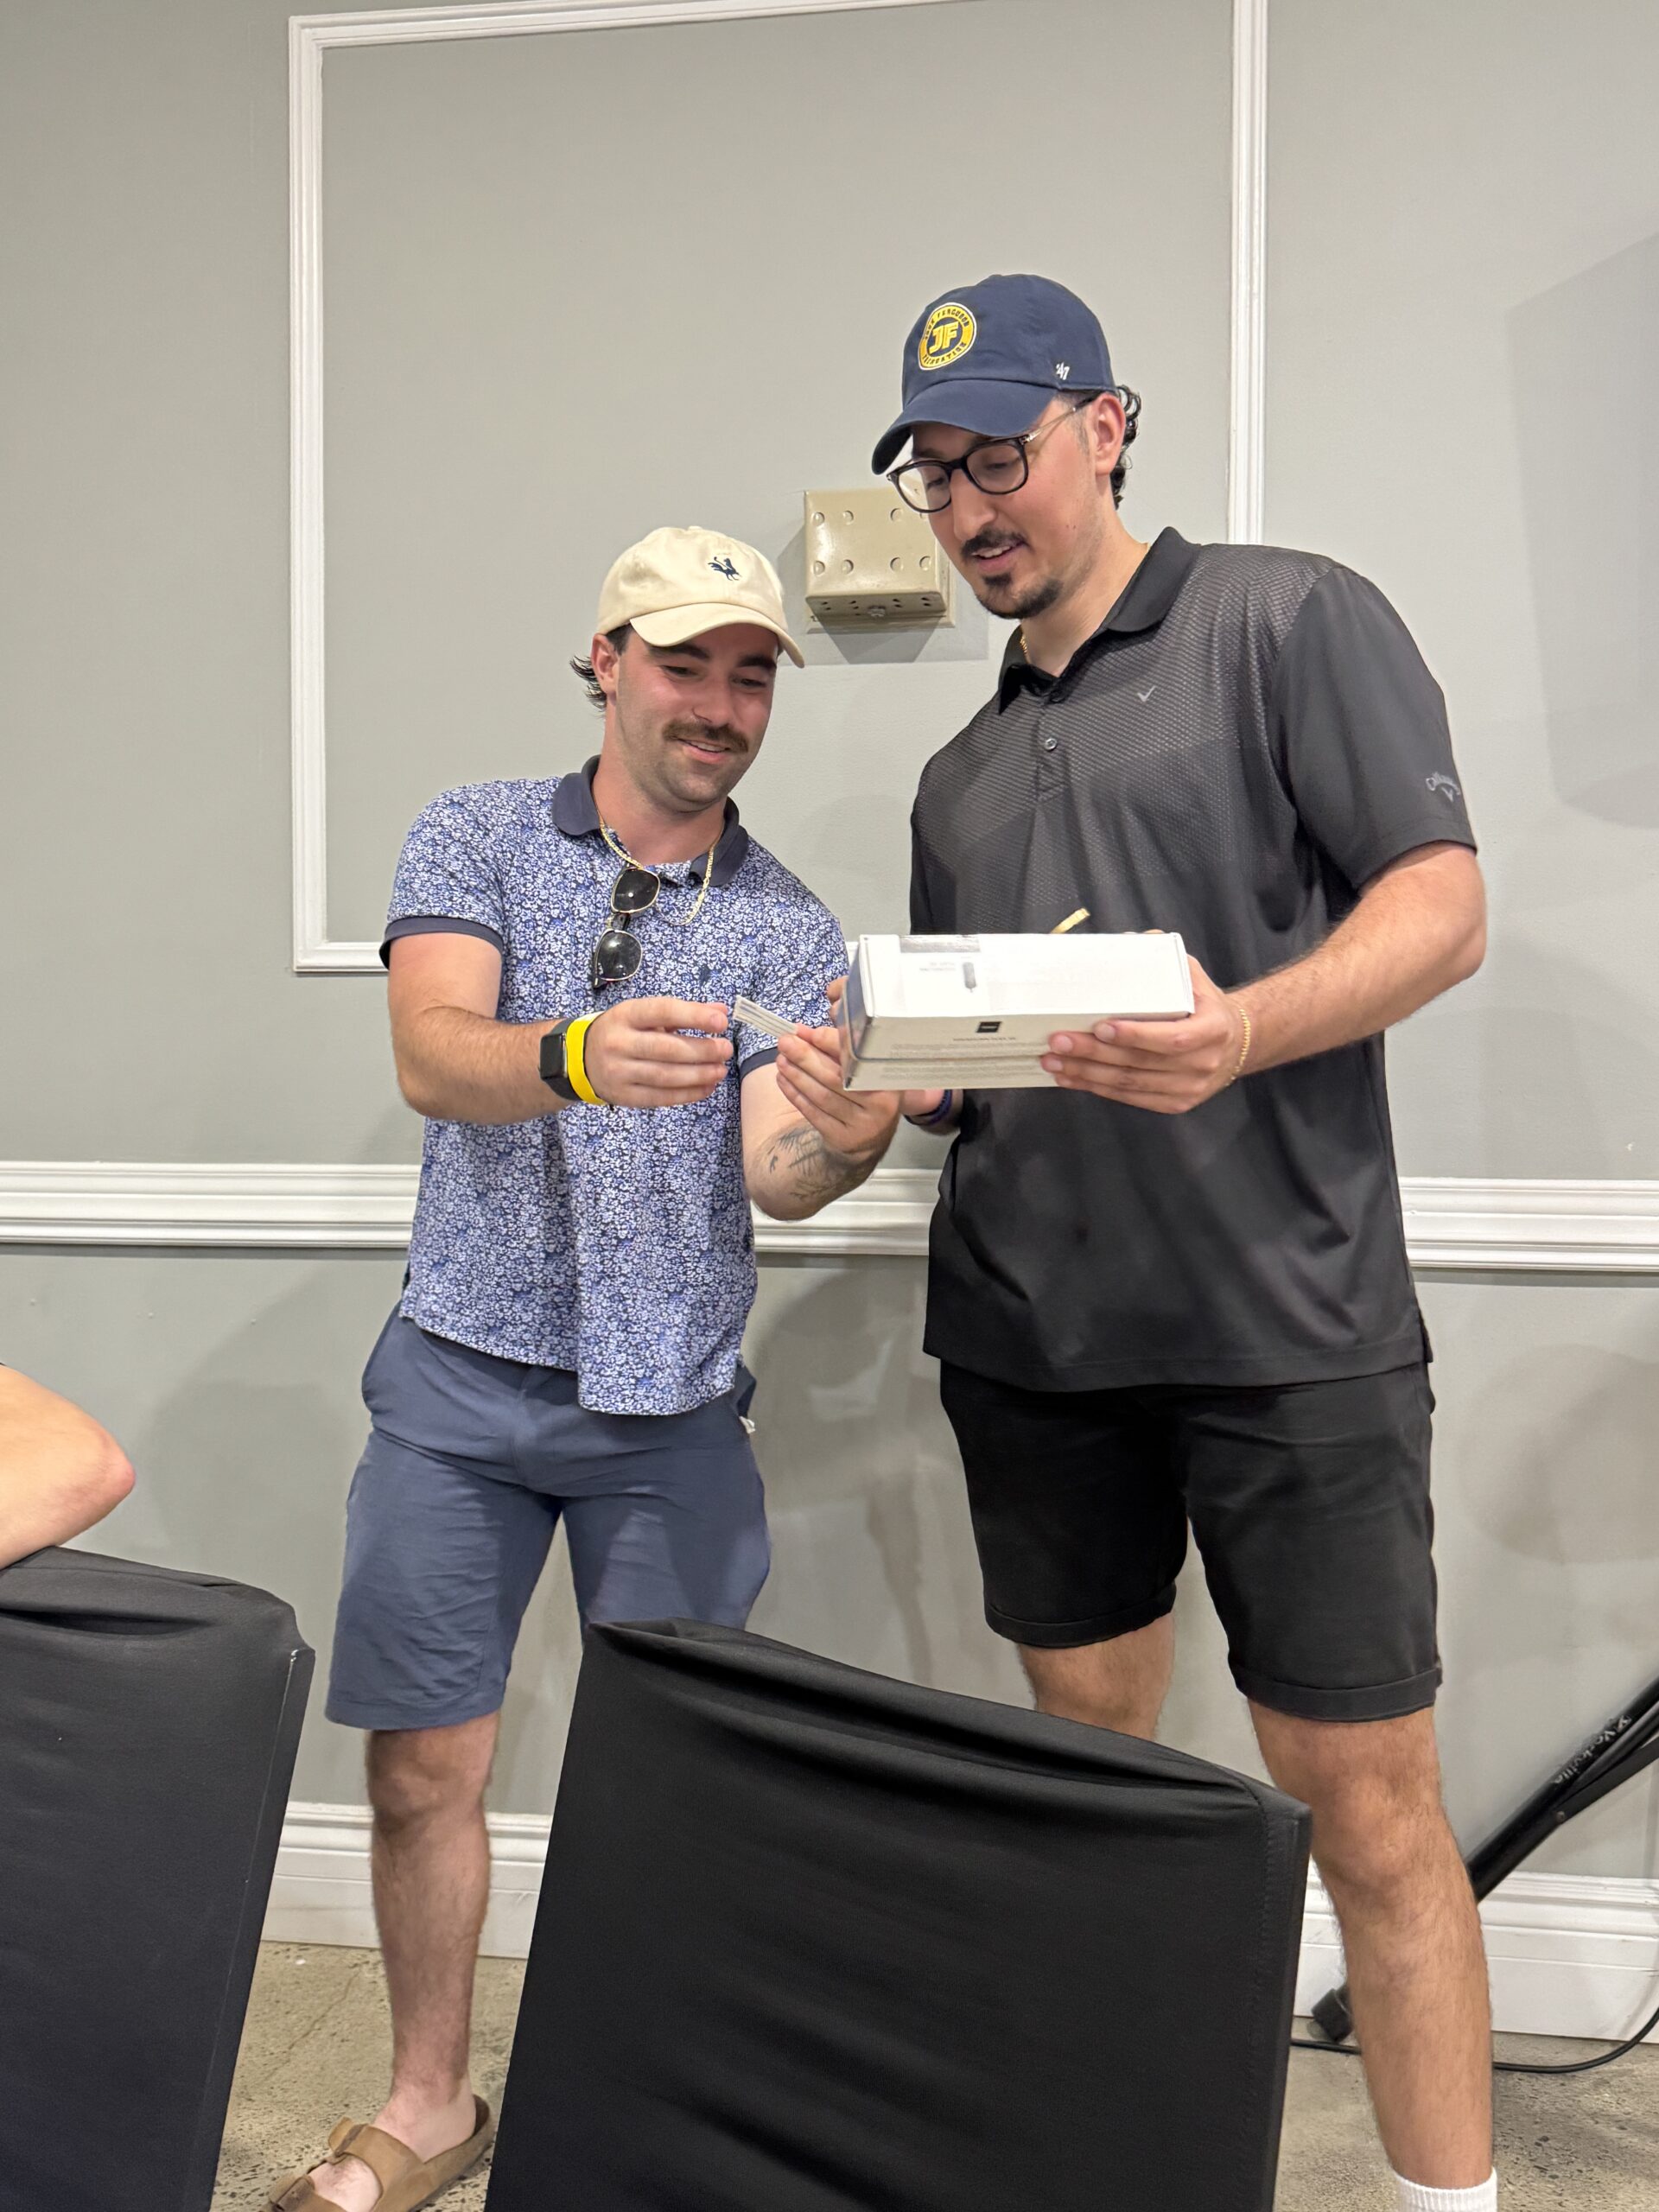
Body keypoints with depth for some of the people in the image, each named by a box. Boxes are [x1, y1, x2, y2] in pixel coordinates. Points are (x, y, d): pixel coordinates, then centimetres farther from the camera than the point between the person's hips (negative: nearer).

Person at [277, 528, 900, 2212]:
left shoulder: (792, 933, 5)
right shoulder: (476, 837, 3)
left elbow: (776, 1174, -8)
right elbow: (430, 1059, -14)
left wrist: (848, 1129, -31)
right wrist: (578, 1060, -36)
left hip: (671, 1403, 1)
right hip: (461, 1377, 0)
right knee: (423, 1767, 5)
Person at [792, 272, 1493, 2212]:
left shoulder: (1290, 619, 1)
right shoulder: (962, 773, 19)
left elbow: (1442, 906, -8)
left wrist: (1241, 1032, -26)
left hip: (1285, 1326, -5)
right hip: (1030, 1330, 6)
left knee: (1367, 1801, 0)